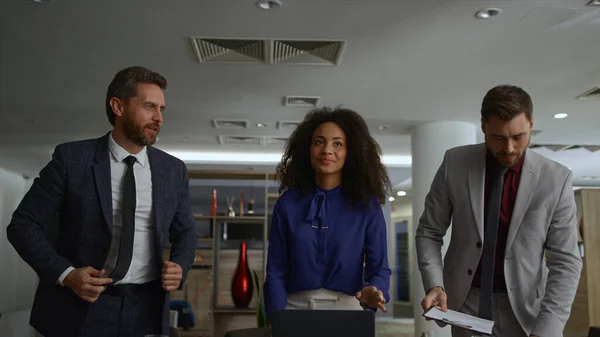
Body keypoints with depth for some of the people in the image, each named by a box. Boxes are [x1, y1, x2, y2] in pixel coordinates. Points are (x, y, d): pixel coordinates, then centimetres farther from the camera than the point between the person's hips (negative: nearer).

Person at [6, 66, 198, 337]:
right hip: (80, 307, -2)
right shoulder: (71, 158, -6)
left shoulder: (173, 170, 3)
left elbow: (185, 232, 12)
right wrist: (65, 273, -15)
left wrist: (180, 266, -8)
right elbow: (23, 224, -3)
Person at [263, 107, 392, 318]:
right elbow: (276, 272, -2)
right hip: (296, 308, 1)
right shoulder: (287, 203, -2)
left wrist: (373, 293, -25)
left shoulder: (367, 205, -3)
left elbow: (379, 268, -3)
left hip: (347, 309, 0)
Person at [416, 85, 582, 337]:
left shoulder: (556, 179, -12)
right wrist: (434, 285, -17)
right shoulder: (455, 163, -9)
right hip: (467, 301, 0)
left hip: (524, 307, 0)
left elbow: (565, 262, -10)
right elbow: (429, 232, -2)